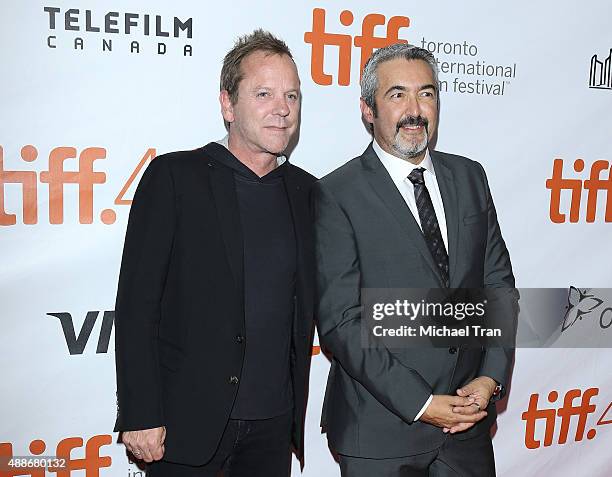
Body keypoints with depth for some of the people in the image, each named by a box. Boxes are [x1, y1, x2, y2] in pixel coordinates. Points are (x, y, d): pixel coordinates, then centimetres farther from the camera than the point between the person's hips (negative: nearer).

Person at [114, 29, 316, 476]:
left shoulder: (306, 190, 6)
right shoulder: (174, 176, -7)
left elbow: (306, 309, 11)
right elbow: (137, 303, -9)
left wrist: (297, 413, 7)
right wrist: (139, 415, -11)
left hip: (274, 423, 4)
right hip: (188, 421, -3)